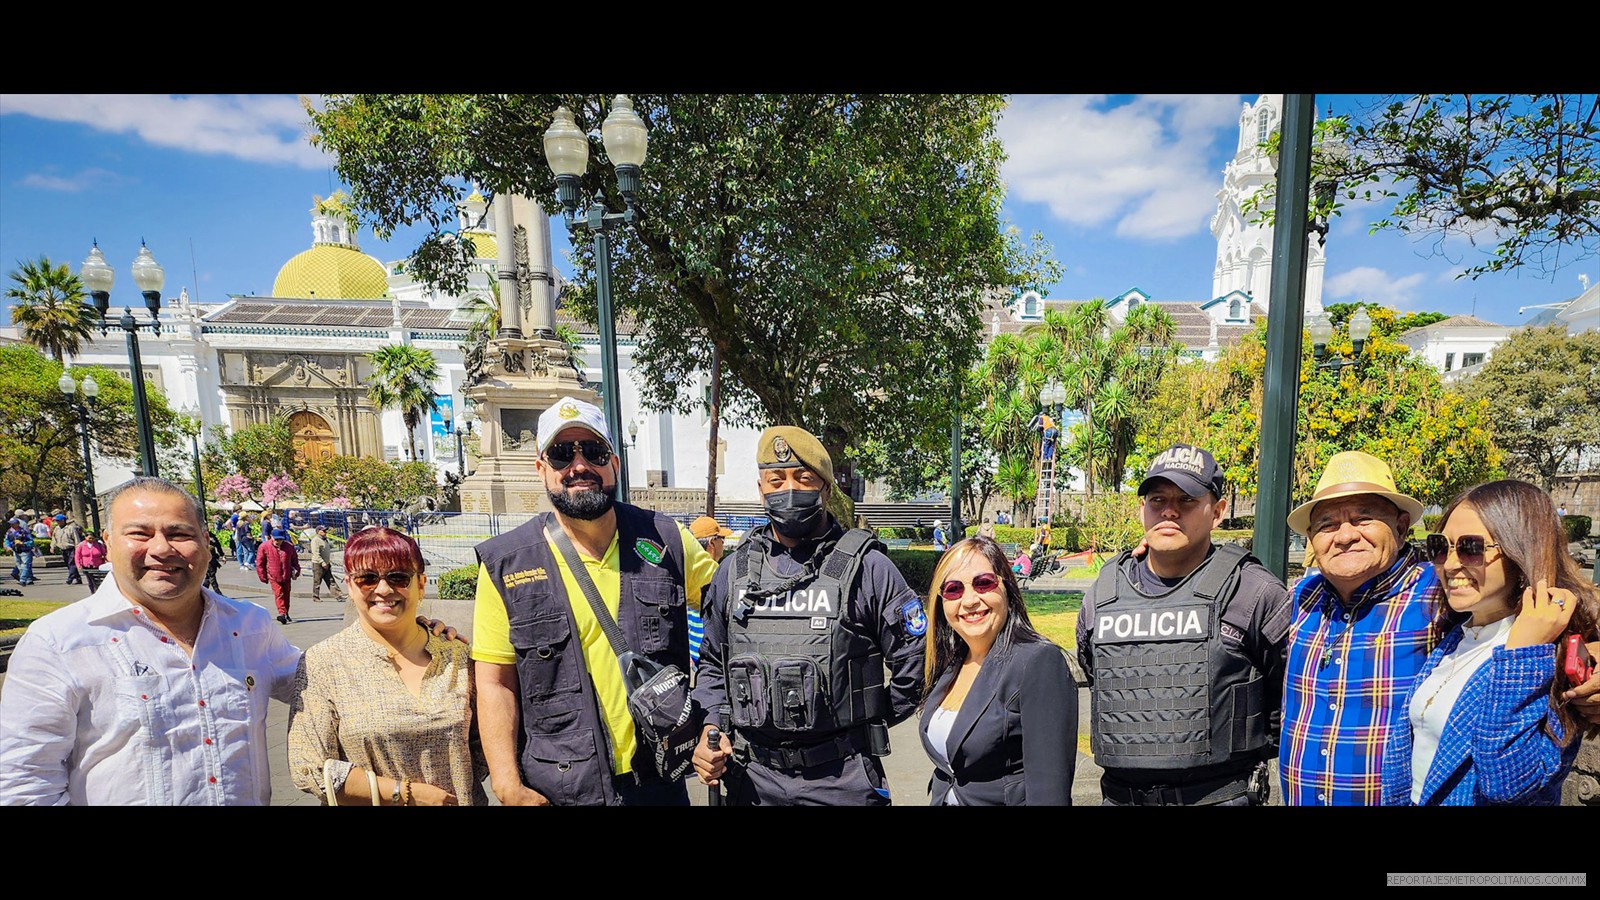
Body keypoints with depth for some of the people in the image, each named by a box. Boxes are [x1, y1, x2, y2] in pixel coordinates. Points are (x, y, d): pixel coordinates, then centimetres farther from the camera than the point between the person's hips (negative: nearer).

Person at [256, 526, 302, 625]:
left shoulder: (289, 546, 3)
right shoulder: (264, 547, -5)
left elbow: (294, 560, 15)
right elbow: (259, 563, 1)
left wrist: (296, 571, 8)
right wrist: (263, 576, -1)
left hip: (287, 576, 3)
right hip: (274, 577, -3)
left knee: (286, 595, 12)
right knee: (279, 594, -13)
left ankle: (286, 614, 24)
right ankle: (282, 613, -18)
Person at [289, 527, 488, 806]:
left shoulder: (457, 656, -6)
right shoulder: (321, 663, -11)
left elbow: (482, 741, 3)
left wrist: (460, 789, -13)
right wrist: (407, 793, -18)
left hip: (461, 801, 2)